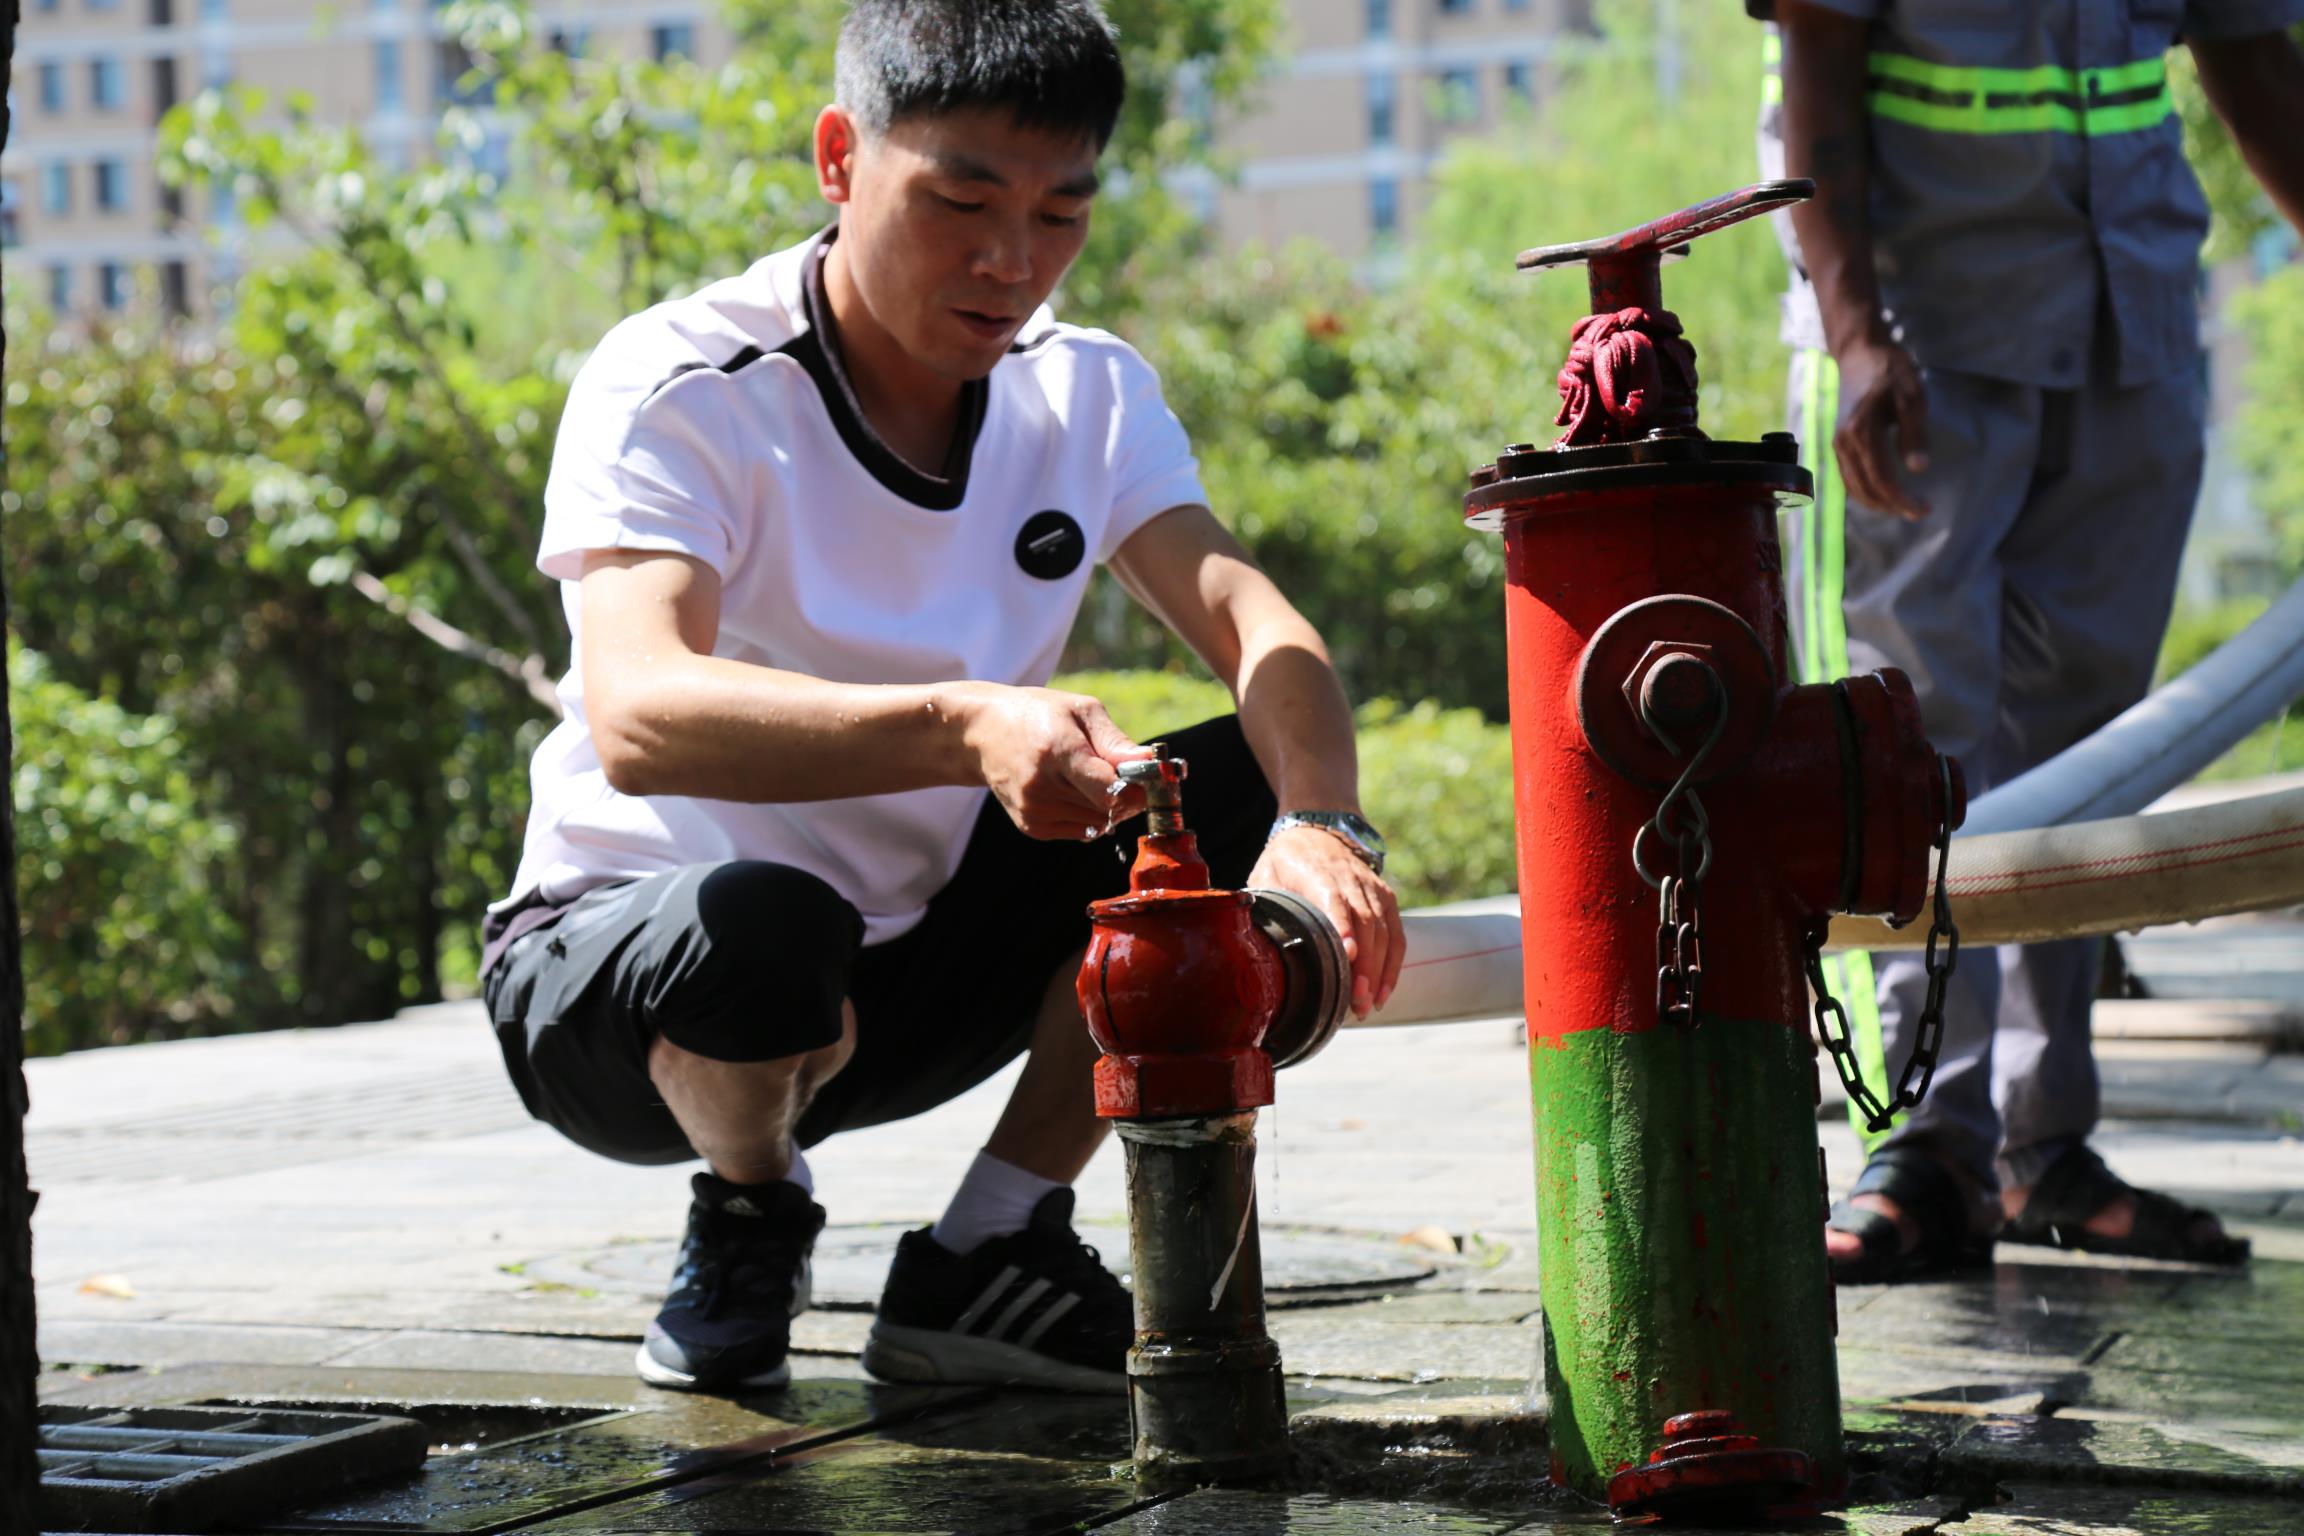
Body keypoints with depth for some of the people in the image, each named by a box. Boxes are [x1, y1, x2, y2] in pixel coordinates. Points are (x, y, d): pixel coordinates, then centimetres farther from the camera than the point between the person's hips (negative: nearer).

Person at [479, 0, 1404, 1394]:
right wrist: (968, 728, -53)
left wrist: (1319, 822, -39)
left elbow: (1248, 617, -16)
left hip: (911, 972, 5)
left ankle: (986, 1255, -5)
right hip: (618, 964, -5)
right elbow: (638, 718, -37)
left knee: (1247, 794, -15)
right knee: (759, 921, -40)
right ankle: (751, 1218, -5)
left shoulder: (1087, 394, -1)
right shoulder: (674, 391, -19)